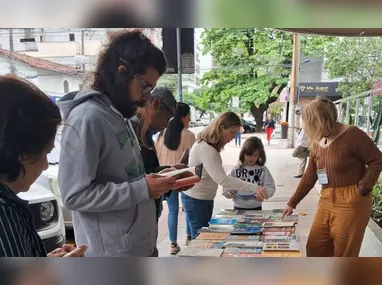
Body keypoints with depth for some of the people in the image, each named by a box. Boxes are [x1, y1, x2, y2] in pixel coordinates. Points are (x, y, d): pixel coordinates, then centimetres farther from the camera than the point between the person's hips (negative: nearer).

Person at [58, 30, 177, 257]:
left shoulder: (121, 115, 7)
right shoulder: (86, 118, -20)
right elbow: (75, 195, -23)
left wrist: (156, 179, 0)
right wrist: (143, 189, -22)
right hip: (113, 251, -8)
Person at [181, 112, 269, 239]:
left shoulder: (209, 145, 4)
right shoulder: (206, 149, -29)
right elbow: (222, 179, -38)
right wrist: (254, 187, -43)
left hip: (206, 198, 10)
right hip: (196, 200, -10)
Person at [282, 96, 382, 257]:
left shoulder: (352, 134, -13)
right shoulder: (317, 144, 9)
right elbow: (309, 177, 15)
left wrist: (363, 187, -15)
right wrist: (292, 203, 18)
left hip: (351, 201, -7)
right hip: (327, 201, 7)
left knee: (344, 254, 2)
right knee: (315, 248, 11)